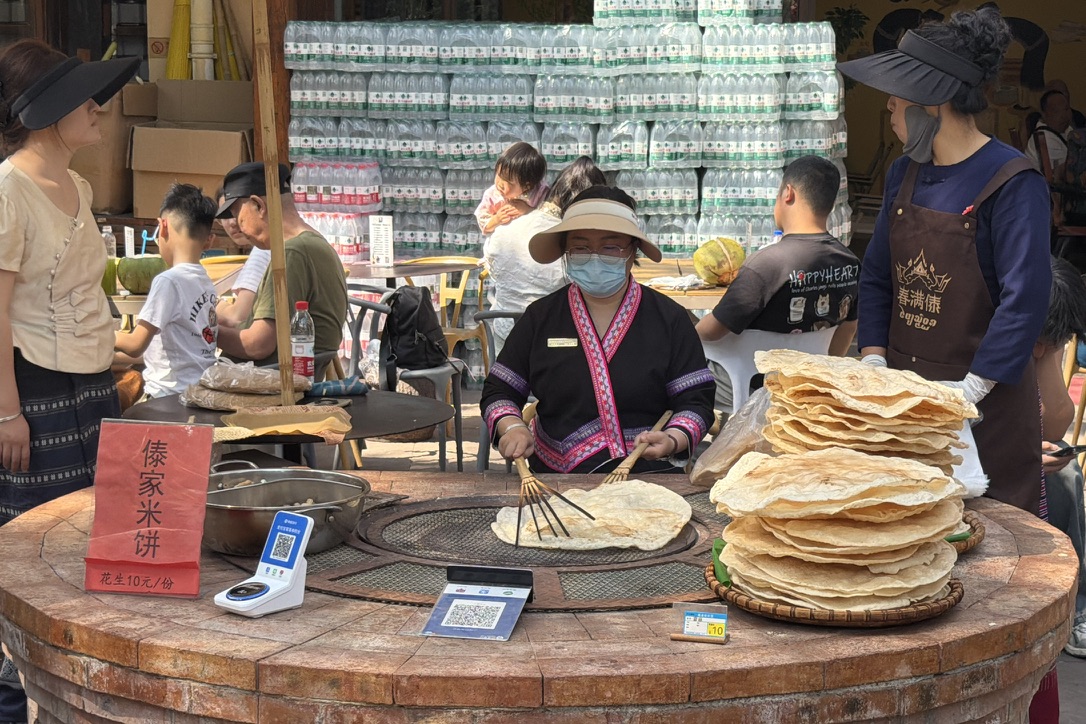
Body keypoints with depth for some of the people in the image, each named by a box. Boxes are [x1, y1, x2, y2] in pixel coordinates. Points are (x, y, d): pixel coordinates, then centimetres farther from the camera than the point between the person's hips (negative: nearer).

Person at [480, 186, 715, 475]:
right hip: (553, 480, 2)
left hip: (647, 476, -1)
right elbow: (498, 392, 15)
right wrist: (513, 428, -8)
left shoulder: (669, 319, 7)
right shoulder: (540, 317, 12)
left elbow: (696, 401, 5)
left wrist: (672, 440, -16)